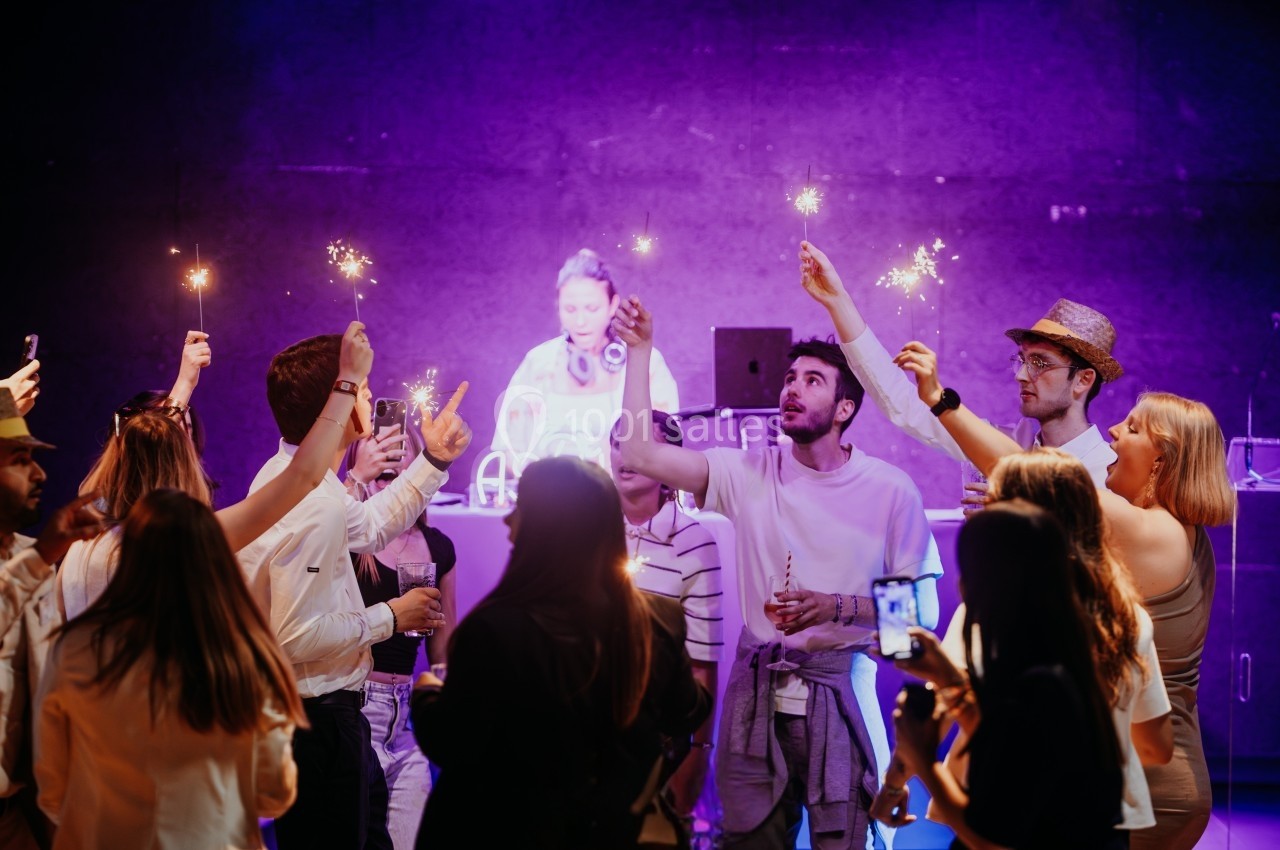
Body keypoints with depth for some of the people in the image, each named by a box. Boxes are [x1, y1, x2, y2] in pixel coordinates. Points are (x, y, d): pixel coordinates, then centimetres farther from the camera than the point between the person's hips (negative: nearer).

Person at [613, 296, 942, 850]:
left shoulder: (890, 491, -4)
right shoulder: (749, 474, 1)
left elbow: (924, 610, -3)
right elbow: (641, 455, -9)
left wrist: (836, 607, -17)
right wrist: (640, 352, -8)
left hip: (840, 694, -2)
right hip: (756, 694, 2)